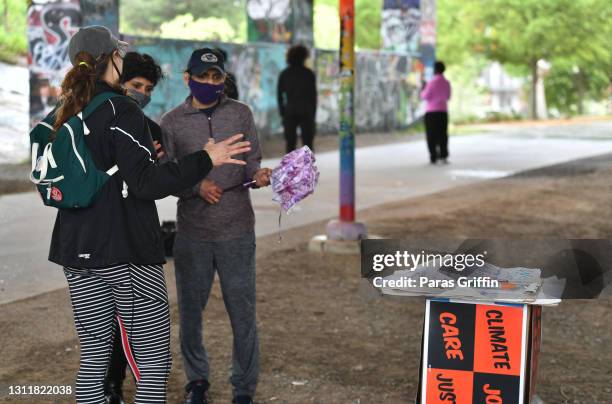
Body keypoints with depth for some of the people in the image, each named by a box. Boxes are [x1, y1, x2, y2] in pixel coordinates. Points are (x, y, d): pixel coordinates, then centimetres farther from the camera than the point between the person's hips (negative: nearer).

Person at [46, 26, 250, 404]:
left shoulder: (62, 116, 9)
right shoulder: (120, 111, -12)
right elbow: (144, 183, -18)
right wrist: (206, 159, -13)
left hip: (78, 249, 7)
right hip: (126, 250, -7)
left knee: (94, 354, 13)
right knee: (153, 358, 0)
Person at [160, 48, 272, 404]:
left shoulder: (241, 114, 5)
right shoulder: (172, 122, 3)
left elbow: (251, 161, 6)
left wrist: (257, 175, -16)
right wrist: (196, 186, -16)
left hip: (237, 230, 0)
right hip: (192, 232, 1)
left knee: (243, 312, 1)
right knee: (190, 311, 11)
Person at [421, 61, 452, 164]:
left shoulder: (432, 82, -12)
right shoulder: (447, 83, 4)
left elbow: (425, 96, -9)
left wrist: (422, 91, 11)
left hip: (431, 111, -4)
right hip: (443, 111, 4)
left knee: (432, 135, 1)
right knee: (443, 135, 8)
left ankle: (433, 157, -2)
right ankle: (443, 156, 1)